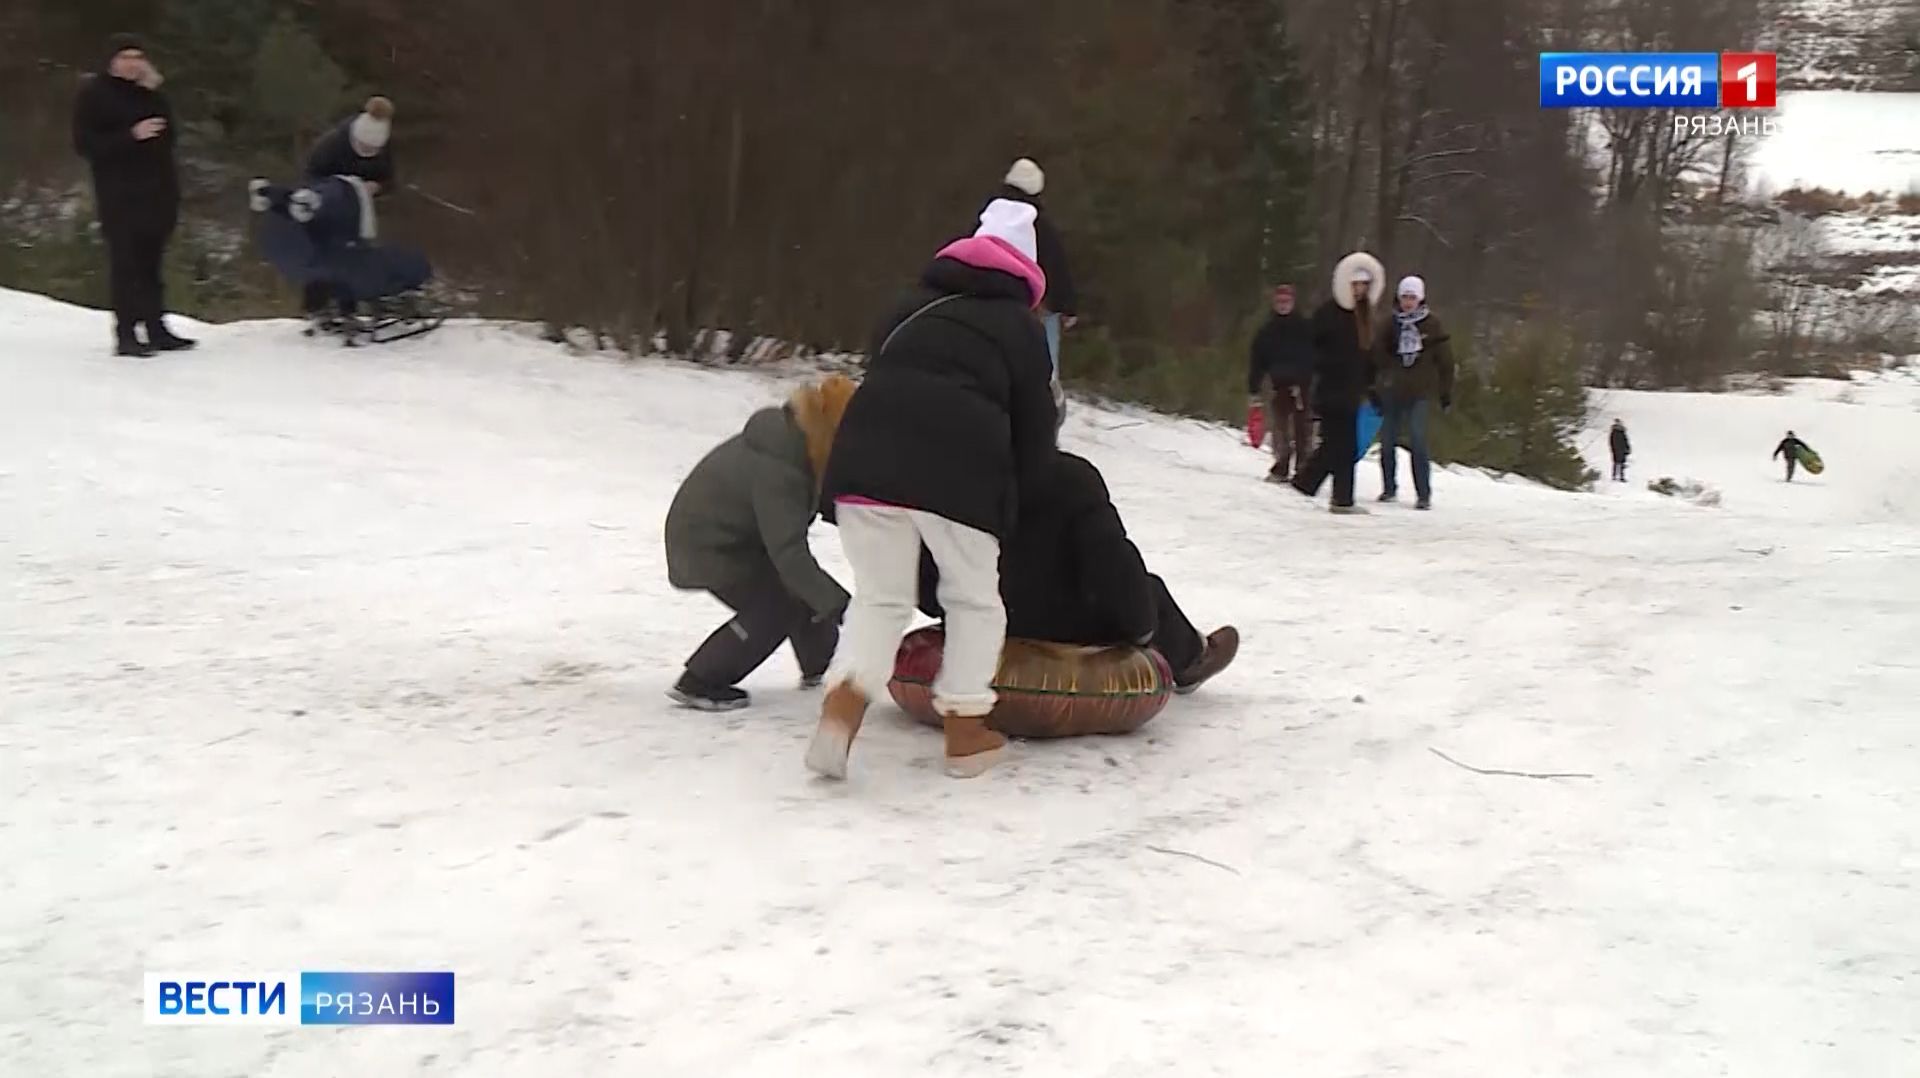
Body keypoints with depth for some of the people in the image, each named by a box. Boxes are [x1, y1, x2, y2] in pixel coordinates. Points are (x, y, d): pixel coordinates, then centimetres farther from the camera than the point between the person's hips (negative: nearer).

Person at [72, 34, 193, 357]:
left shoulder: (146, 91, 16)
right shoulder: (93, 93, -1)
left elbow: (168, 132, 5)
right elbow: (85, 143, -10)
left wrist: (154, 94, -7)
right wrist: (132, 135, -19)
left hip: (156, 189, 6)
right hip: (119, 192, -5)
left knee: (150, 261, 8)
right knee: (125, 262, -8)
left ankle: (156, 328, 12)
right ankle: (126, 334, -7)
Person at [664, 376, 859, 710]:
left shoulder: (797, 438, -10)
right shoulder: (776, 470, -37)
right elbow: (788, 551, -40)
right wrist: (842, 606, -41)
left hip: (743, 533, 9)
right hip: (706, 542, -9)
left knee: (804, 587, 11)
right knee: (775, 607, -15)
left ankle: (820, 664, 34)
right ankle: (697, 684, -7)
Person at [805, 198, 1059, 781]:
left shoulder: (912, 307, 28)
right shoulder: (1021, 326, 17)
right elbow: (1034, 428, 14)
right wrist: (1011, 494, 30)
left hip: (866, 459, 3)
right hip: (960, 471, -3)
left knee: (881, 597, 14)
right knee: (974, 599, 17)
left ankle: (841, 706, -9)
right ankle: (965, 731, 19)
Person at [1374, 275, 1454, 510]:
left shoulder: (1432, 325, 1)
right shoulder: (1391, 324, 7)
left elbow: (1445, 361, 4)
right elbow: (1379, 357, 11)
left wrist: (1446, 394, 3)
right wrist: (1375, 389, 5)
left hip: (1419, 393, -3)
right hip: (1392, 391, 3)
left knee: (1418, 442, -11)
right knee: (1388, 441, 5)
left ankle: (1424, 495, -7)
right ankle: (1389, 489, 19)